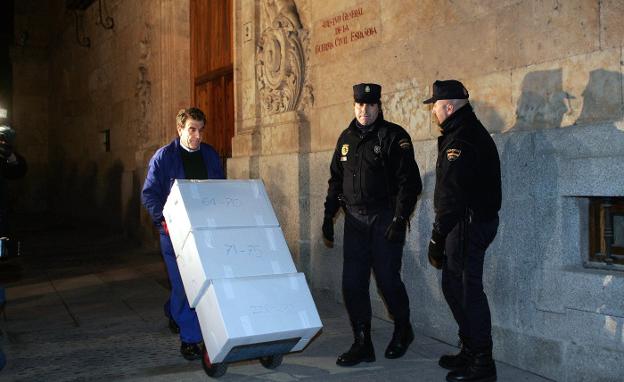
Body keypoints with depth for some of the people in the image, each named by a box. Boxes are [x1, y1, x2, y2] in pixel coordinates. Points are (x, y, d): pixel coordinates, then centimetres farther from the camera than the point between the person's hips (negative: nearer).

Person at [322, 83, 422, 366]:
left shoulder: (394, 136, -6)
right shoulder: (347, 138, 12)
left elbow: (409, 182, -10)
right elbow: (336, 180, 18)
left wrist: (400, 219, -17)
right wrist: (328, 216, 14)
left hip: (384, 219, -5)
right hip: (354, 219, 5)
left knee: (387, 279, 0)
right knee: (352, 283, 3)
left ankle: (402, 331, 27)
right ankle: (362, 344, 15)